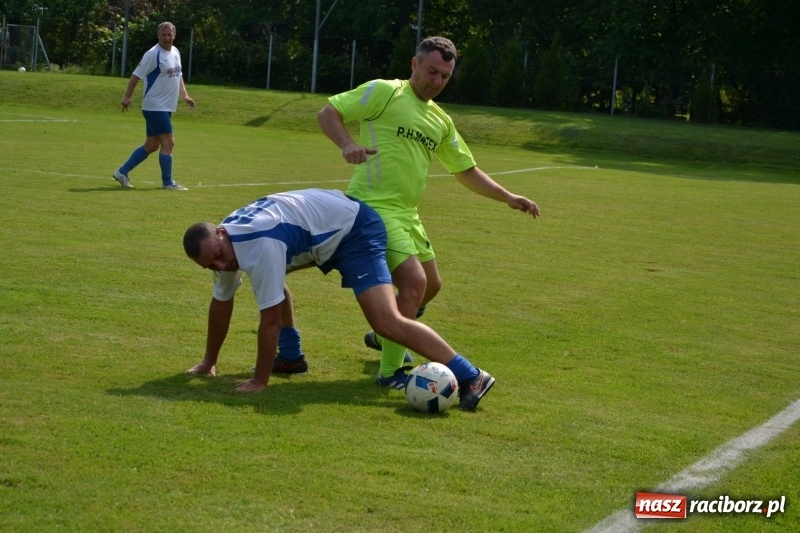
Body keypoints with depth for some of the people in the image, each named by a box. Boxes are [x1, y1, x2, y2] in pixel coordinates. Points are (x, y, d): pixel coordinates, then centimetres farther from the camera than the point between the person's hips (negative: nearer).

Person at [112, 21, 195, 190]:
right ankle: (167, 182, 2)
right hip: (155, 107, -9)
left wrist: (185, 96, 14)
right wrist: (127, 97, -17)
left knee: (152, 145, 11)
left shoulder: (175, 52, 12)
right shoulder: (153, 54, -14)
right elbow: (136, 75, -12)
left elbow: (178, 76, 24)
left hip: (166, 108, 9)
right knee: (168, 142, -8)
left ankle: (122, 172, 18)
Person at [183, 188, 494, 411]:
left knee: (386, 322, -23)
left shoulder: (259, 246, -32)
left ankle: (471, 378, -25)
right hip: (323, 228, 10)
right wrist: (209, 361, 17)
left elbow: (270, 319, -27)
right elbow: (221, 303, 12)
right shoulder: (220, 245, -3)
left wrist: (260, 382, -20)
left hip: (353, 230, -10)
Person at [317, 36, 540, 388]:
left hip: (406, 213, 9)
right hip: (374, 206, -9)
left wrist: (507, 198, 12)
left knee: (431, 285, 19)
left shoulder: (441, 121, 16)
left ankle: (382, 336, 44)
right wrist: (346, 144, -29)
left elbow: (467, 171, 22)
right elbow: (328, 112, -10)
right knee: (414, 281, -19)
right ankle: (390, 372, -7)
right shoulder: (384, 92, -6)